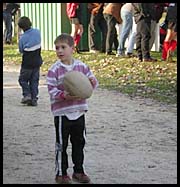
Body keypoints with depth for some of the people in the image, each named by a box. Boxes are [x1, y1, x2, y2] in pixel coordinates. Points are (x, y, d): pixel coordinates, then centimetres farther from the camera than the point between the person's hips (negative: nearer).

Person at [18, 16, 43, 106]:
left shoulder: (22, 38, -16)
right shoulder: (37, 32, -5)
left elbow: (21, 50, -5)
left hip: (27, 62, -4)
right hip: (37, 61, 4)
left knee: (23, 79, 11)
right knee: (34, 80, 11)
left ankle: (27, 95, -4)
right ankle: (34, 99, 9)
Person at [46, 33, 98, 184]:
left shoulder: (82, 66, 2)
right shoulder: (54, 70, -8)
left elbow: (92, 83, 9)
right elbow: (52, 90, -12)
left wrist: (93, 82, -15)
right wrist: (64, 95, -29)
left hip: (79, 111, 4)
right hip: (62, 112, -4)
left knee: (79, 142, 13)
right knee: (61, 144, 4)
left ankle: (79, 171, 26)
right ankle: (61, 173, 14)